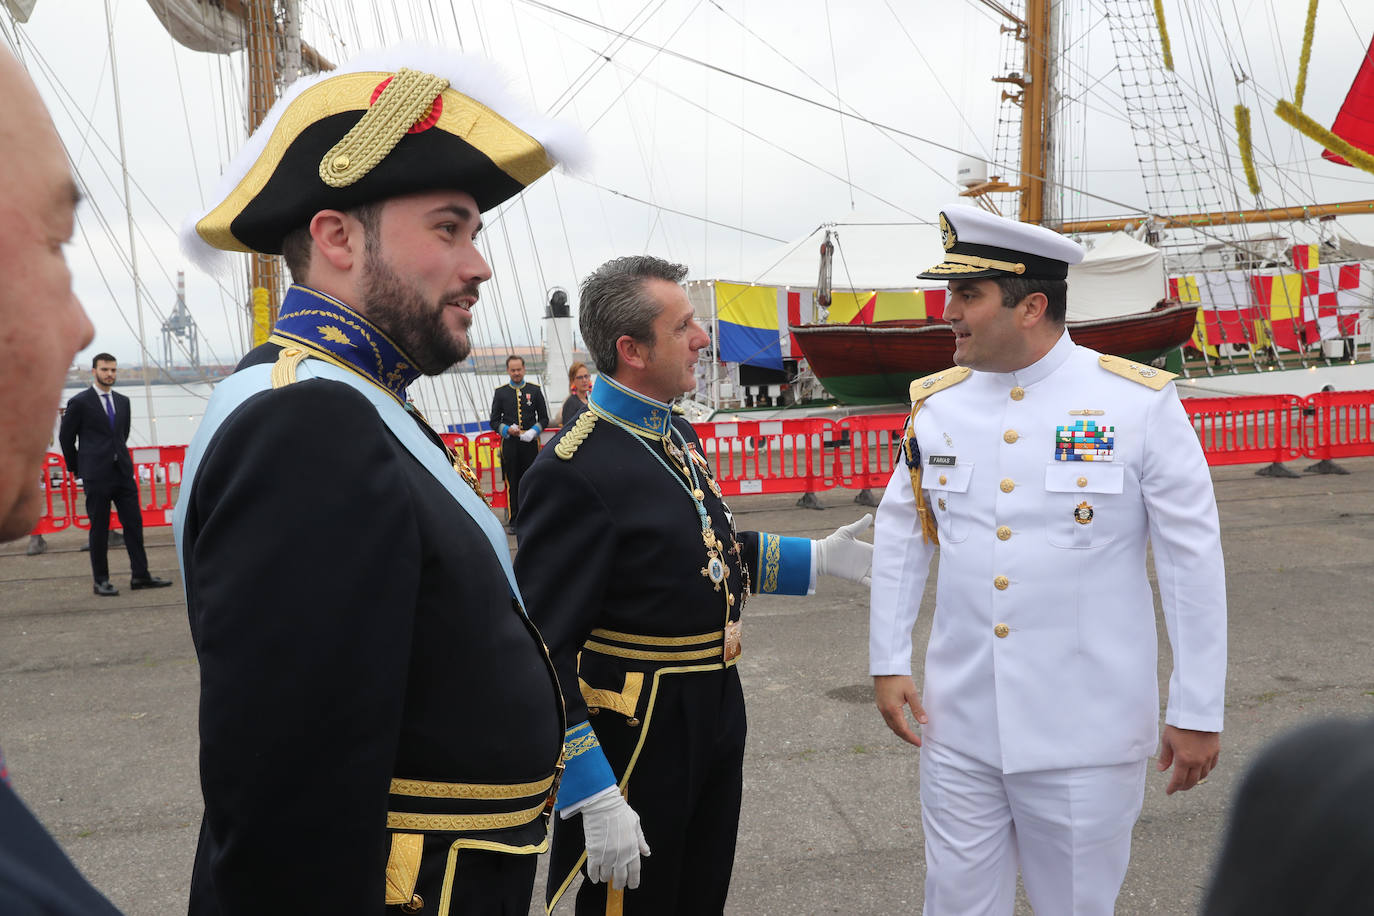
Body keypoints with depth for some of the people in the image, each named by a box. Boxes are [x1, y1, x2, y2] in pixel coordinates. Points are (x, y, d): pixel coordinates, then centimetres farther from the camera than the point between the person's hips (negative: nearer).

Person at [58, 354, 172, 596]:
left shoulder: (123, 401, 12)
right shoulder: (79, 402, -4)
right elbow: (66, 437, 2)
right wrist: (76, 468, 6)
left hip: (123, 472, 5)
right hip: (96, 476, -5)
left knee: (134, 523, 3)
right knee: (99, 528, 1)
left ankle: (140, 575, 8)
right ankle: (101, 580, 9)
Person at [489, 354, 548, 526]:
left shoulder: (535, 390, 7)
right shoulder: (500, 392, 6)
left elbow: (544, 418, 9)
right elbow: (494, 422, 8)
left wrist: (533, 431, -9)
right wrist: (507, 430, -11)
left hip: (531, 443, 0)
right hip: (510, 444, 0)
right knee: (512, 483, 1)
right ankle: (513, 520, 9)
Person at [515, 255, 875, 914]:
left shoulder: (678, 436, 6)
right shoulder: (572, 471, -23)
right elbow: (545, 652, -23)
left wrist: (820, 557, 16)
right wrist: (595, 799, -24)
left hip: (717, 710, 9)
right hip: (637, 734, -8)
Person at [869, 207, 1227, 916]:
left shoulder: (1141, 402, -9)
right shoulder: (935, 402, 1)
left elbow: (1192, 560, -6)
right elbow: (898, 535, 10)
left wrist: (1197, 712, -5)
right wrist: (888, 663, 7)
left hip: (1086, 736, -3)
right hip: (958, 725, 3)